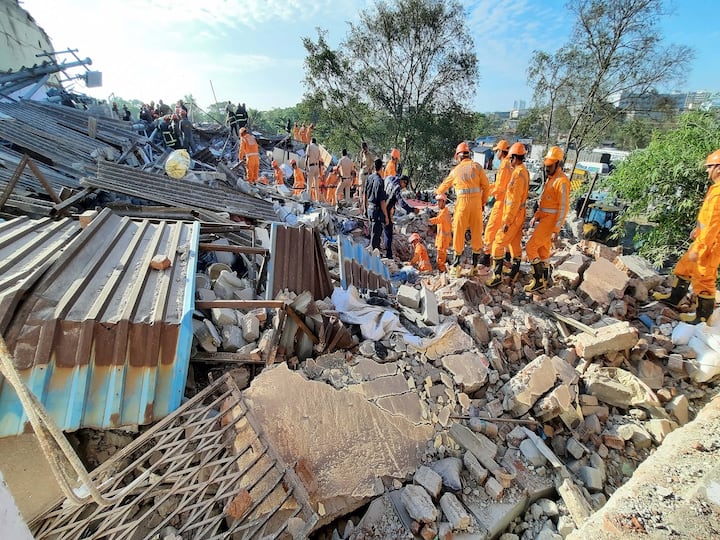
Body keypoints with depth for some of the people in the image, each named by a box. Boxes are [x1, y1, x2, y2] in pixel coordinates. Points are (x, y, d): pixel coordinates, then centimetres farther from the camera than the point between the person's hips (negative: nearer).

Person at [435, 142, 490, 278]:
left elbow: (445, 184, 22)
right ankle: (475, 265, 12)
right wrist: (483, 202, 12)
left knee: (459, 232, 8)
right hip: (476, 202, 1)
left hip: (462, 202, -1)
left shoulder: (456, 170, 6)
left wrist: (437, 192, 43)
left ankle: (456, 265, 9)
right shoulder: (477, 167, 3)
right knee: (476, 232, 8)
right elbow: (486, 186, -1)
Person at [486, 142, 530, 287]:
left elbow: (515, 201, -24)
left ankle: (497, 275, -1)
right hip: (518, 214, 10)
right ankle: (514, 273, 27)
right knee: (515, 244, 16)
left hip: (513, 215, -10)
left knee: (498, 244, -5)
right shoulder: (524, 171, 10)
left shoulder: (518, 174, -21)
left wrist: (507, 221, -21)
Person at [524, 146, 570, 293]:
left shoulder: (562, 181, -17)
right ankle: (543, 280, 24)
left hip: (551, 221, -10)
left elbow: (563, 208, -20)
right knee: (543, 251, 14)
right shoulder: (551, 178, 14)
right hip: (544, 219, 10)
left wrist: (556, 230, -22)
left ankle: (538, 280, -3)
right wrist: (536, 216, 17)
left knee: (530, 247, -11)